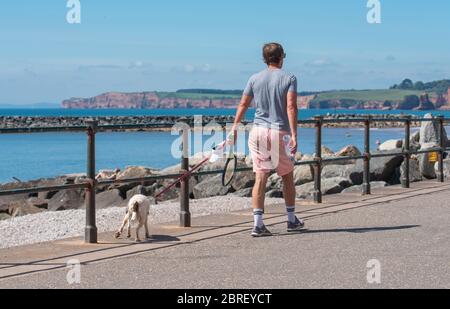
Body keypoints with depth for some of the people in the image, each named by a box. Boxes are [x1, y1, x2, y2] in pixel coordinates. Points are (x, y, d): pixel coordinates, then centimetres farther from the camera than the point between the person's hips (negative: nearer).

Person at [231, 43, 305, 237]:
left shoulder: (255, 79, 8)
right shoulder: (289, 78, -1)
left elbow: (243, 105, 7)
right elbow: (291, 107, -12)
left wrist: (234, 128, 15)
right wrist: (294, 135, -15)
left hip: (258, 131, 2)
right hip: (280, 133, -2)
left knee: (260, 178, -1)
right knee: (287, 177, 14)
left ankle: (258, 224, -9)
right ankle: (292, 220, 25)